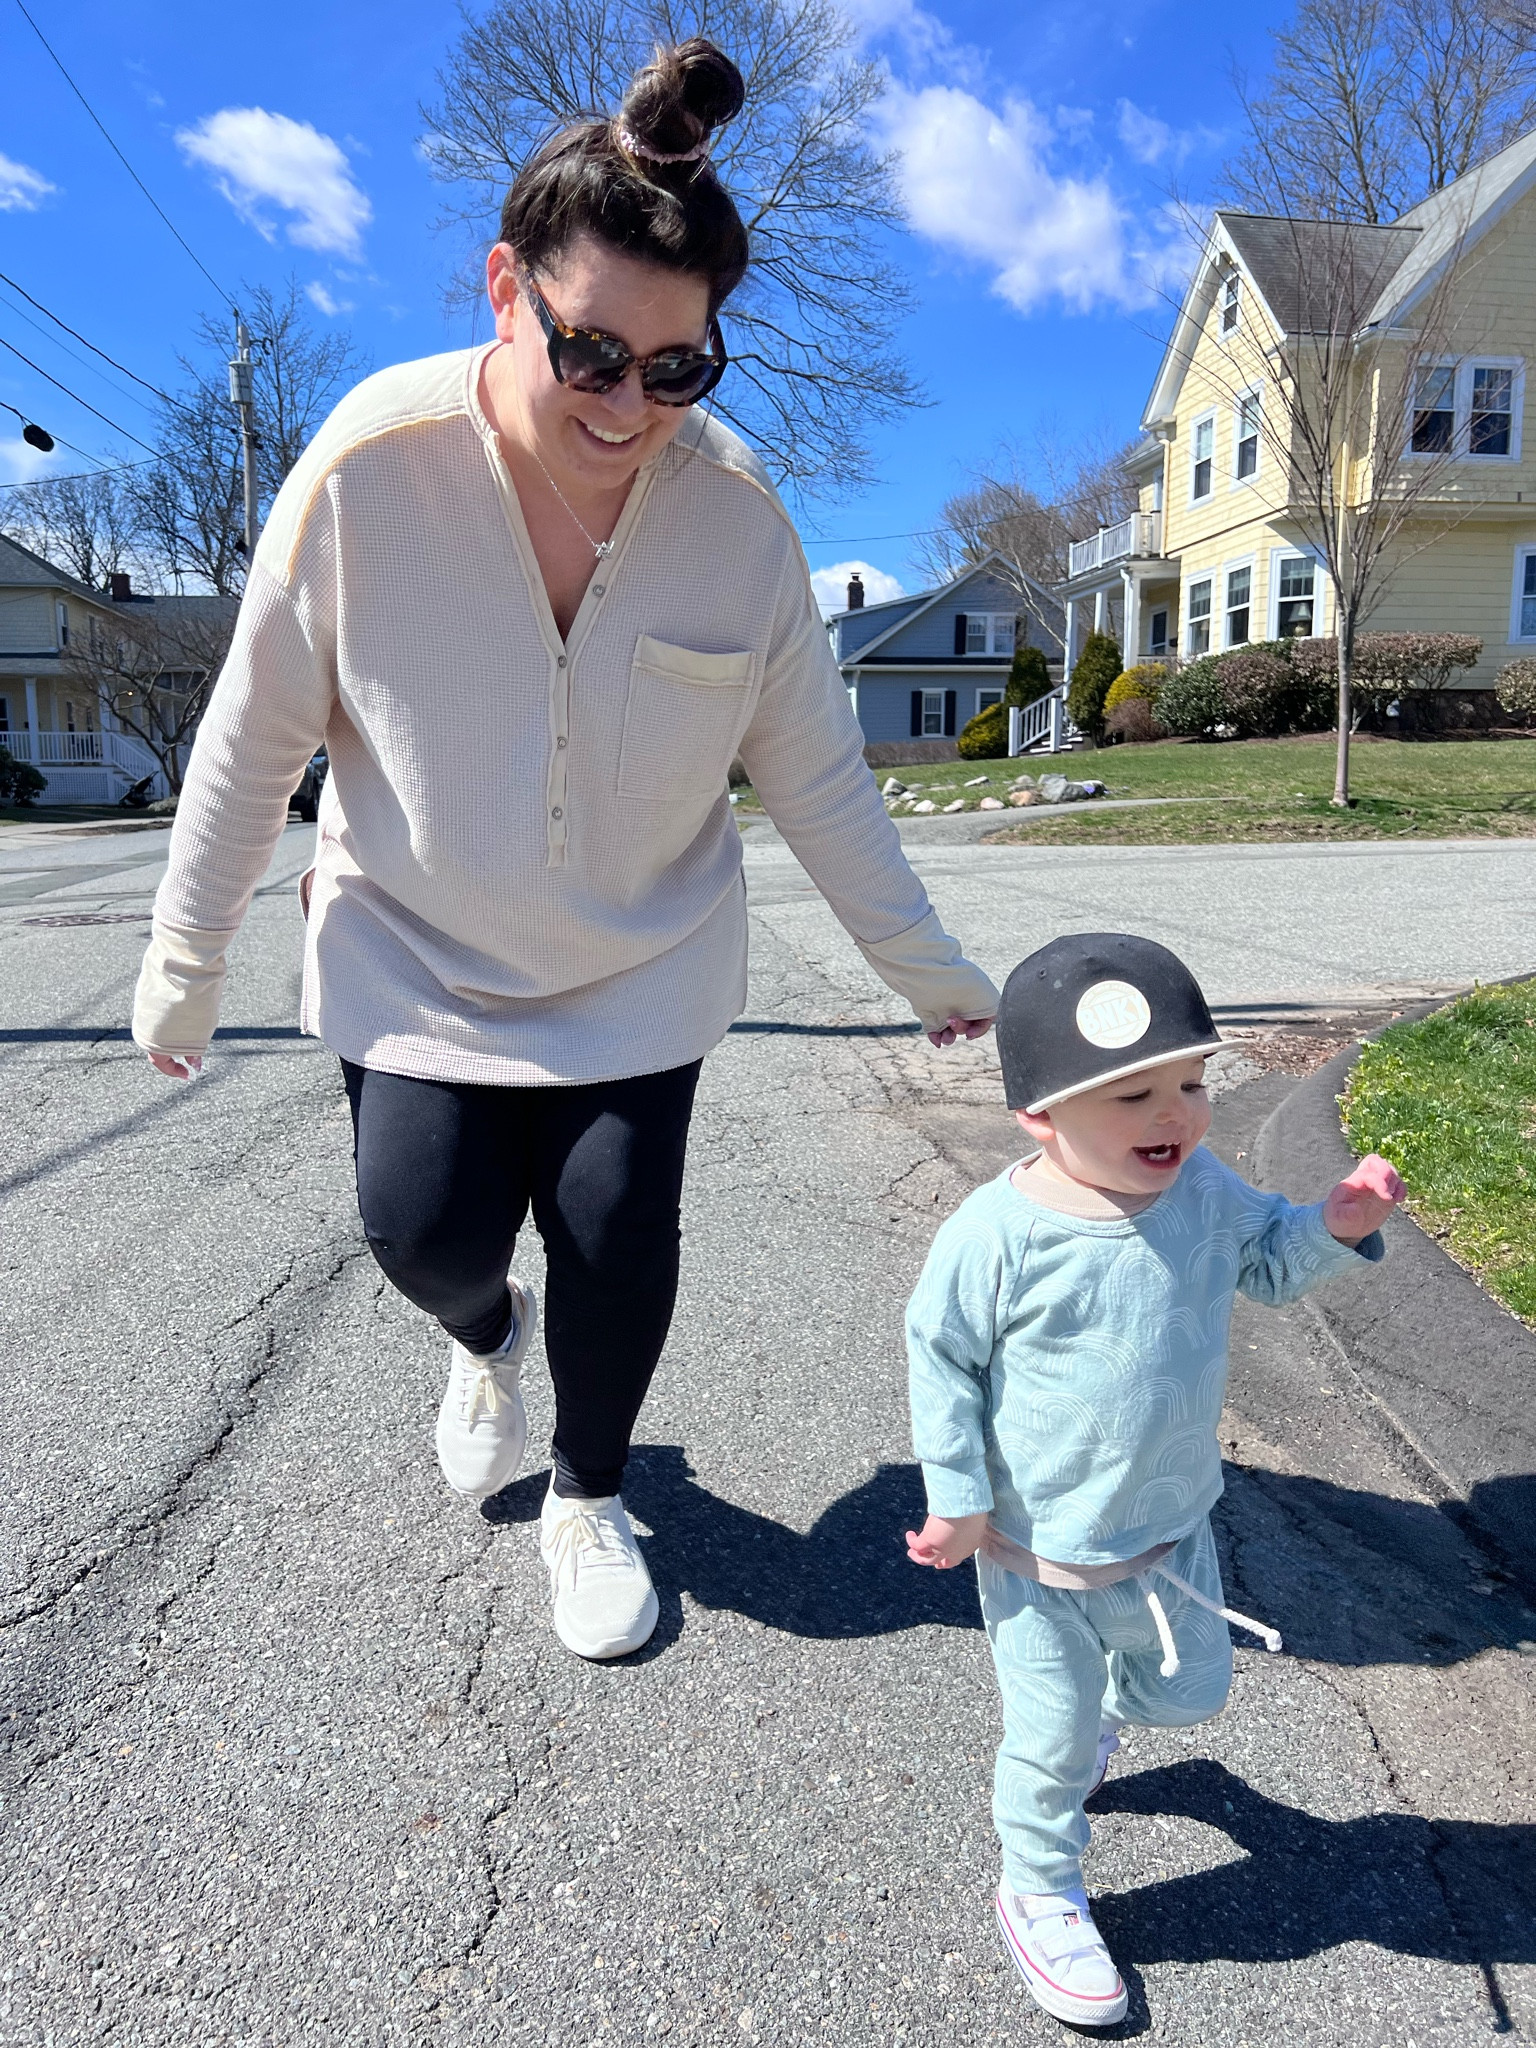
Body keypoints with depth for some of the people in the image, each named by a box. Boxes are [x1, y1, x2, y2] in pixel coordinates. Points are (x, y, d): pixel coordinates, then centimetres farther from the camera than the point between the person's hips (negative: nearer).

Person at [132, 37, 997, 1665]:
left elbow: (815, 771, -5)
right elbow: (255, 735, -9)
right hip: (416, 955, 0)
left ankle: (589, 1501, 30)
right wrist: (185, 959, -1)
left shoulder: (735, 512, -16)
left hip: (644, 963, 1)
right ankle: (488, 1336, 35)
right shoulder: (370, 464, -20)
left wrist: (922, 963, 1)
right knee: (424, 1231, -7)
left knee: (619, 1238, -2)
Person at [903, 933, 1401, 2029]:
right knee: (1052, 1737, 13)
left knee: (1194, 1689, 26)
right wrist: (957, 1498, -12)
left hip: (1171, 1527, 5)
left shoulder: (1204, 1189, -13)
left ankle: (1104, 1703, 59)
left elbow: (1268, 1259, 6)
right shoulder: (998, 1235, -28)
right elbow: (942, 1359, -15)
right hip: (1038, 1546, -5)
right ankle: (1041, 1895, 42)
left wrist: (1336, 1225, -14)